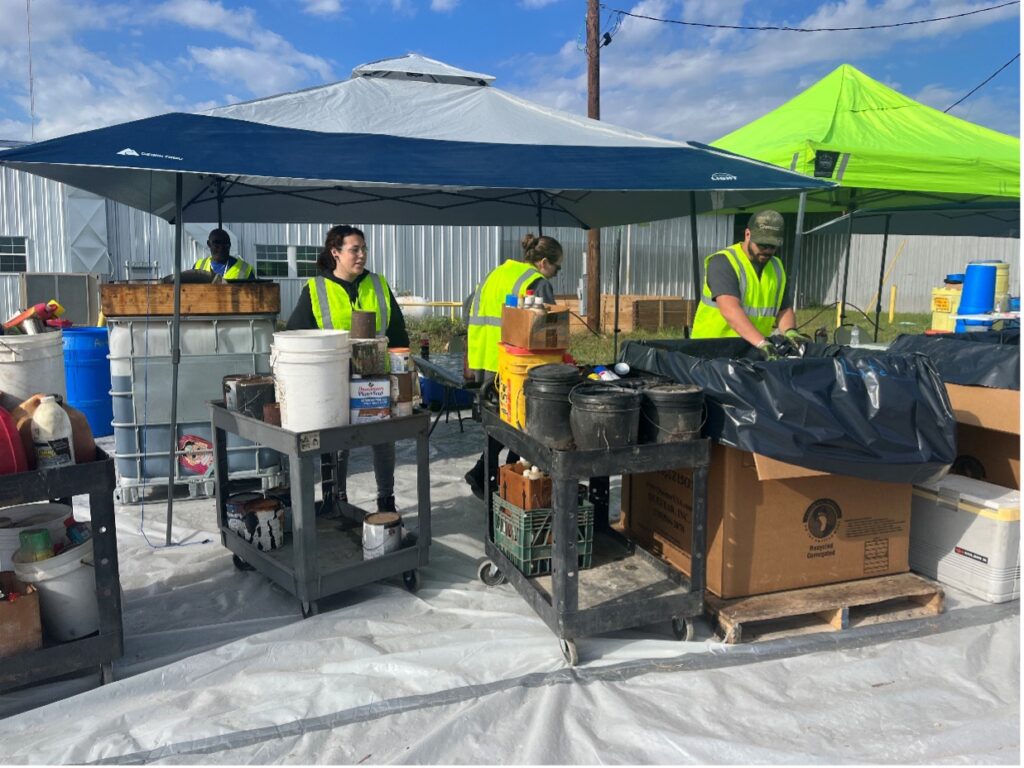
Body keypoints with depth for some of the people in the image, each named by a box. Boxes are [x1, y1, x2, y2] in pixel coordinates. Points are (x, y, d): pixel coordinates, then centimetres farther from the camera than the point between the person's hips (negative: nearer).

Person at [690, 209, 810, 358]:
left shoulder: (777, 267, 12)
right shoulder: (723, 263, -11)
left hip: (753, 350, 6)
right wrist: (761, 342, -34)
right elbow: (730, 310, -24)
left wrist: (790, 331, -9)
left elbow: (784, 309, 14)